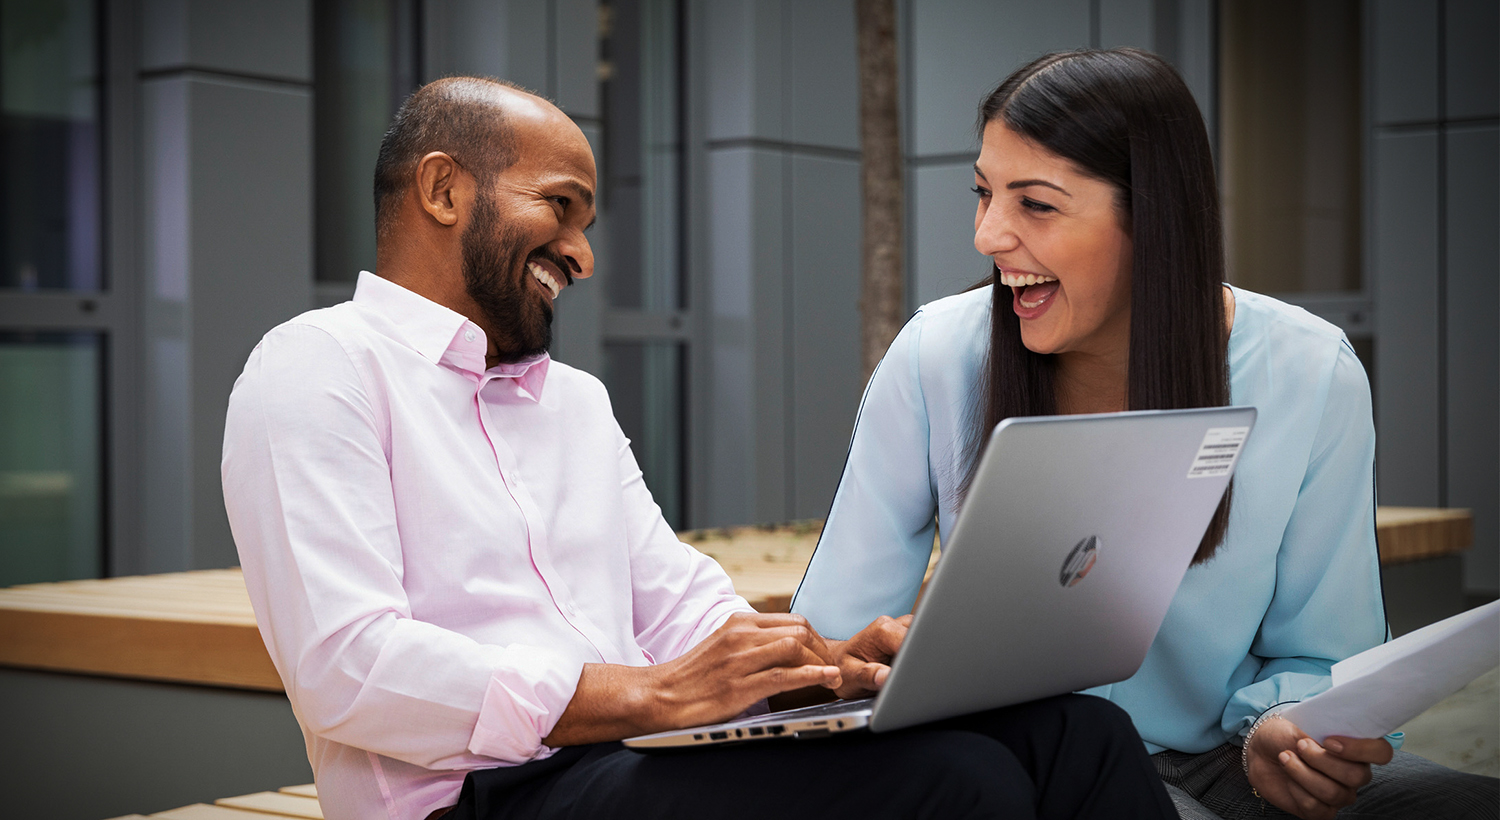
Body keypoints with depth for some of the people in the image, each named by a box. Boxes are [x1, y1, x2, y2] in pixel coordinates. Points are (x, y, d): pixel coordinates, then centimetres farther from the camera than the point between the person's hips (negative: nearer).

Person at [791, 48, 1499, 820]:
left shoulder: (1310, 378, -8)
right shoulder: (937, 360, -11)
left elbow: (1318, 653, 2)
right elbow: (830, 641, -5)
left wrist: (1282, 728, -20)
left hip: (1218, 756, 3)